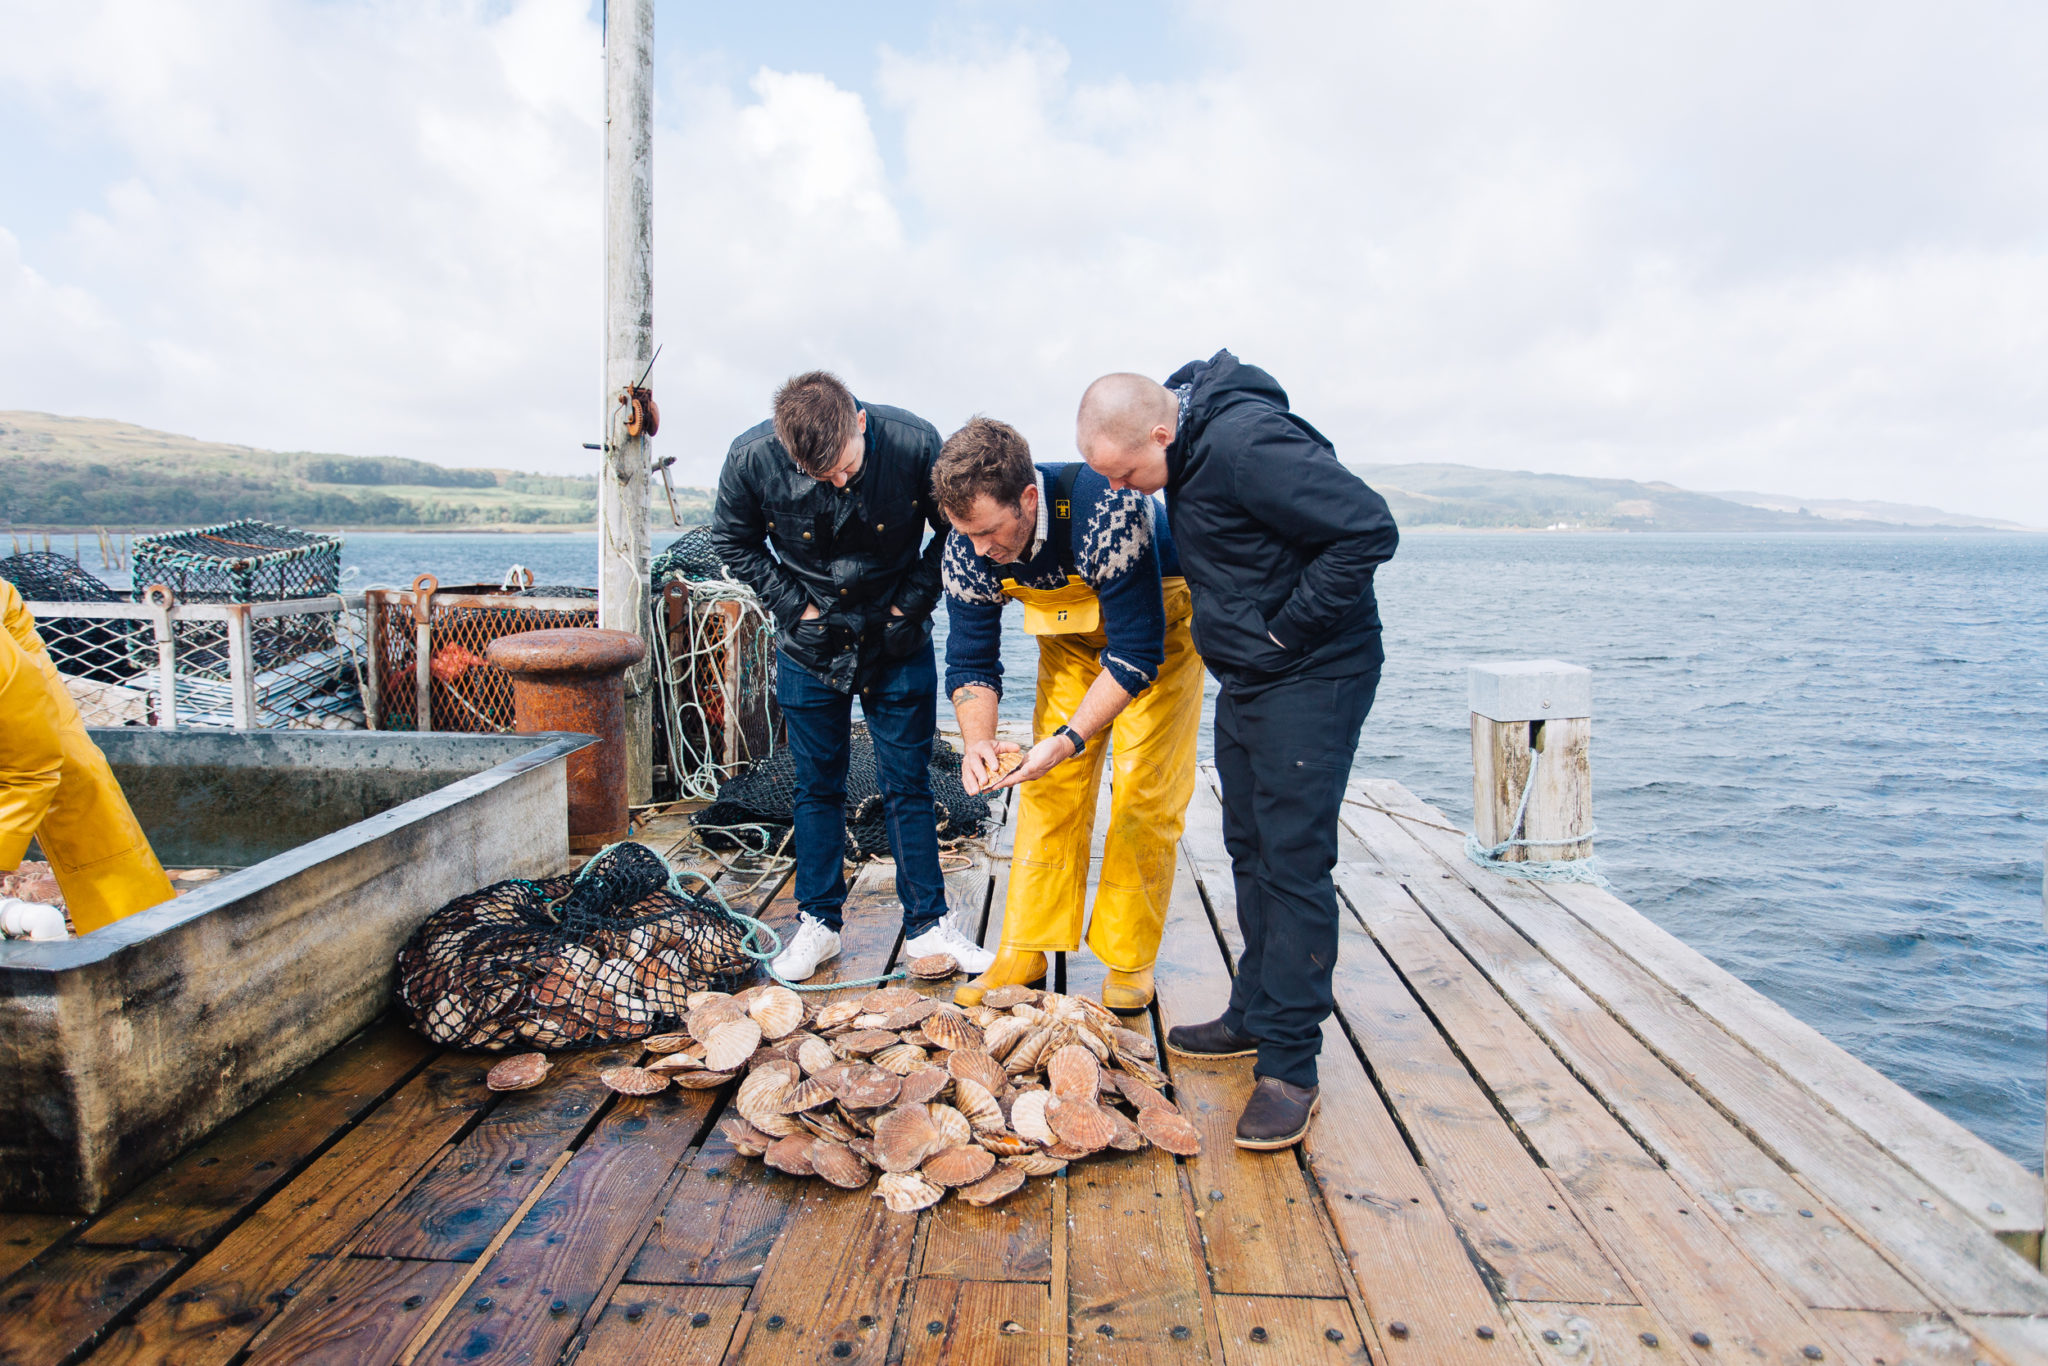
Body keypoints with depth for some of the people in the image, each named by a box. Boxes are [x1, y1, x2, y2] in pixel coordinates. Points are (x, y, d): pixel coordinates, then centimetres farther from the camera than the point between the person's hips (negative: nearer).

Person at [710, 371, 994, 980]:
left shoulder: (916, 443, -22)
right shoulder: (752, 458, -19)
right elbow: (733, 541, 0)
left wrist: (911, 605, -11)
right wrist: (796, 606, -8)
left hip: (898, 645, -1)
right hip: (810, 649, 1)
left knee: (907, 785, 4)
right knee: (817, 787, 9)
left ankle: (926, 924, 17)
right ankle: (818, 923, 24)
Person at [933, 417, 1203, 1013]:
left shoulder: (1106, 510, -40)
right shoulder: (969, 545, -22)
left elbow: (1137, 652, -34)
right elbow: (971, 662, -13)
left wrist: (1069, 739, -42)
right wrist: (978, 740, -32)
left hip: (1157, 628, -4)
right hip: (1071, 635, 5)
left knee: (1143, 792, -8)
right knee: (1050, 788, -1)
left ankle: (1130, 960, 5)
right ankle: (1025, 952, 8)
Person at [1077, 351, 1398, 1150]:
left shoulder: (1248, 446, -25)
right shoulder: (1188, 449, 5)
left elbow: (1369, 529, -27)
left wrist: (1290, 627, -20)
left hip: (1310, 679, -10)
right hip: (1246, 679, 10)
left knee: (1294, 861, -6)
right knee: (1250, 851, 16)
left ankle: (1291, 1064, 4)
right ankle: (1256, 1015, 31)